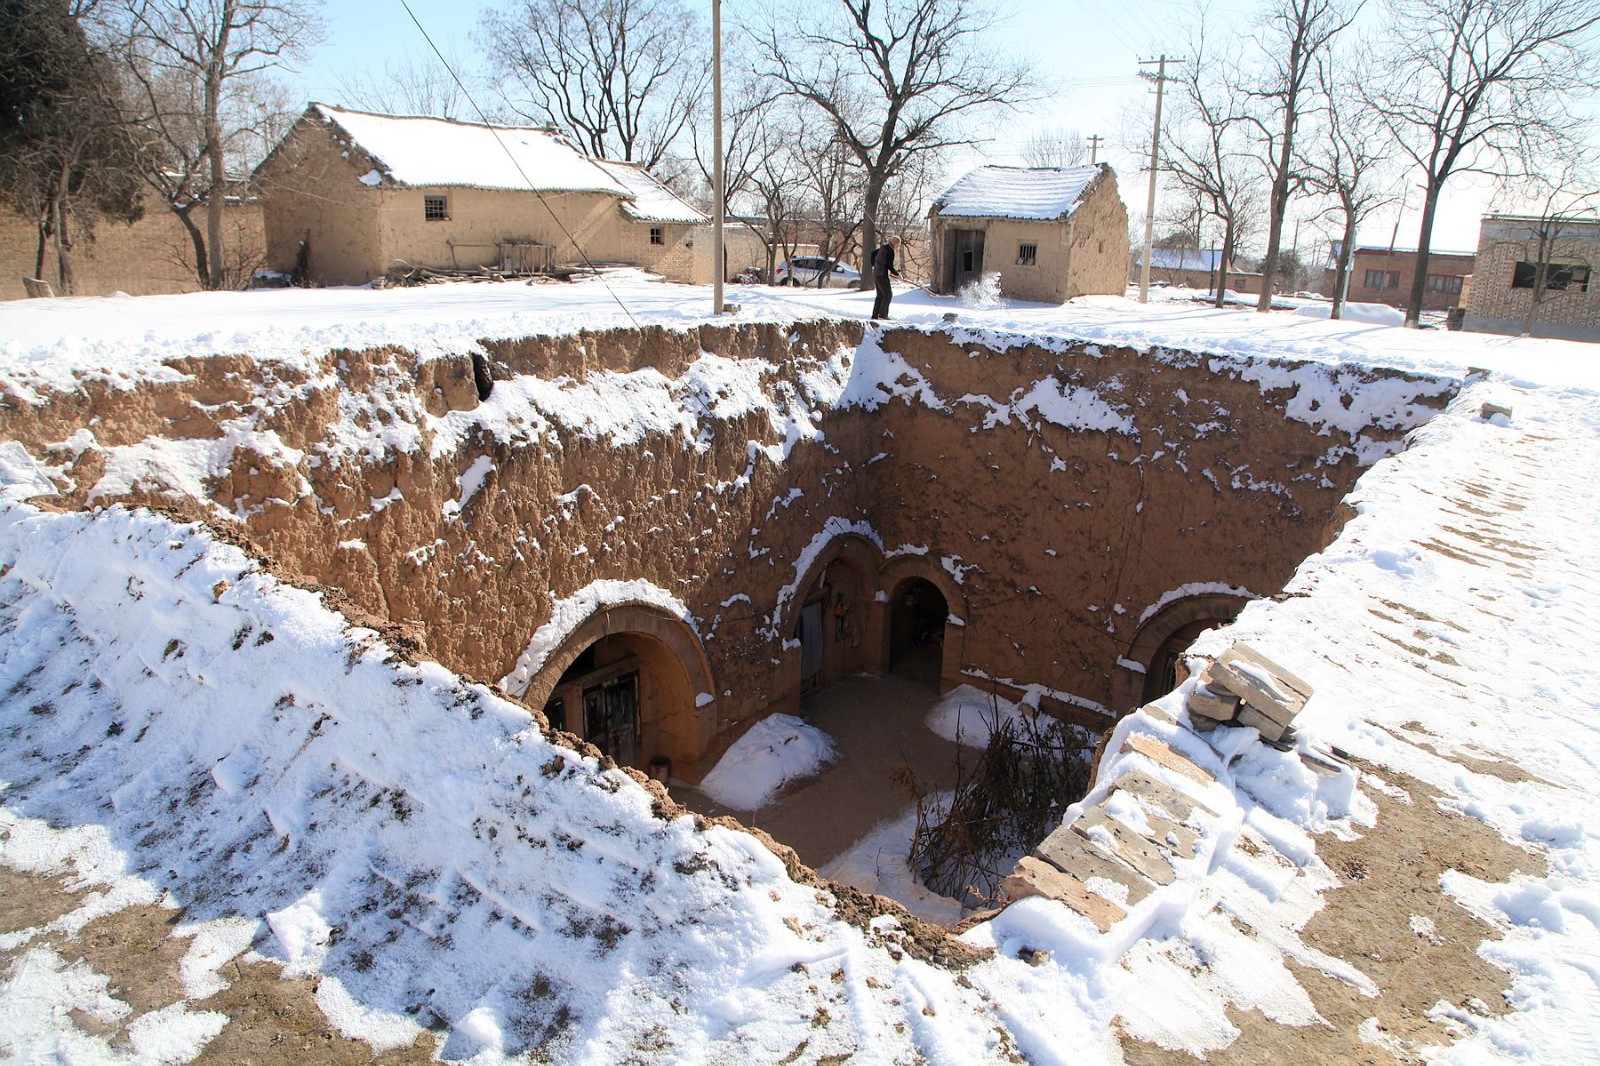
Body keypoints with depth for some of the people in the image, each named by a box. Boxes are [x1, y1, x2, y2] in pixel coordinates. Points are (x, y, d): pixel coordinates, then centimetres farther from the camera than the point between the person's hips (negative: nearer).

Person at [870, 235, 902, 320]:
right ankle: (883, 314, -4)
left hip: (876, 274, 9)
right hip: (882, 275, -9)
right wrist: (897, 274, -4)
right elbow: (890, 266, -18)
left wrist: (873, 265, 35)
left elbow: (873, 254, 25)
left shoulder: (884, 247, 12)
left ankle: (875, 315, 11)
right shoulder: (891, 251, -15)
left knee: (880, 295, 13)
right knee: (888, 294, -2)